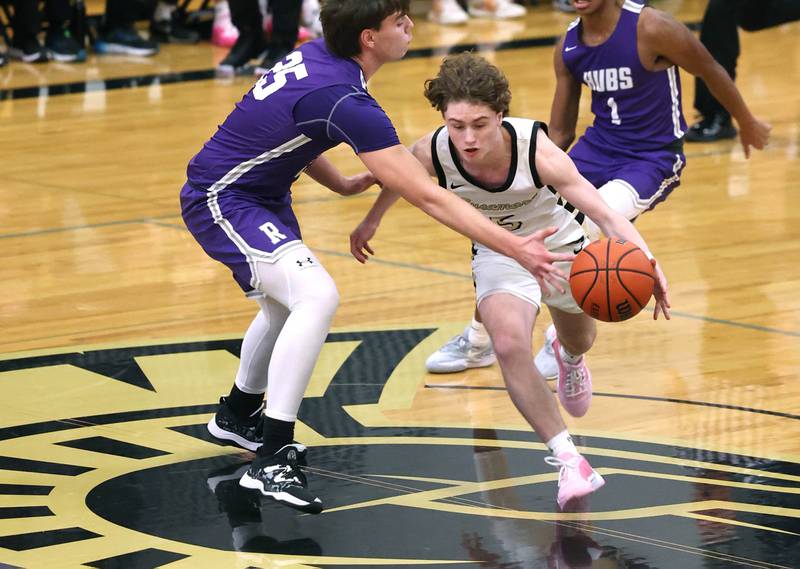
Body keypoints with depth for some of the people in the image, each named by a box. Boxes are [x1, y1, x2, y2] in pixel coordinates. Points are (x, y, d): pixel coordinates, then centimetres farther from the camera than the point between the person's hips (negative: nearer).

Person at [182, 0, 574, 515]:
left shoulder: (317, 56, -3)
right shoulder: (346, 101, -30)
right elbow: (428, 197, -32)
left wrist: (341, 184, 15)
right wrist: (515, 248, -34)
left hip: (261, 195, 11)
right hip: (220, 200, -11)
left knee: (285, 305, 29)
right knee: (317, 296, -27)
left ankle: (238, 416, 53)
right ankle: (273, 461, -26)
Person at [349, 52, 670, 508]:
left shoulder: (537, 151, -38)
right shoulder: (433, 152, -30)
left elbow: (605, 214, -42)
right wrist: (372, 220, 13)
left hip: (561, 246, 0)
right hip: (500, 256, 0)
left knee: (580, 341, 28)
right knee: (509, 344, -29)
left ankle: (571, 358, 68)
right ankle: (567, 458, -20)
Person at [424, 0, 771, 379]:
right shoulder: (568, 47, 0)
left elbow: (712, 72, -4)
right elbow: (560, 133, 9)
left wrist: (747, 123, 10)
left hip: (653, 159, -6)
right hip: (598, 146, 6)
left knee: (586, 226, -31)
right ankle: (477, 342, 12)